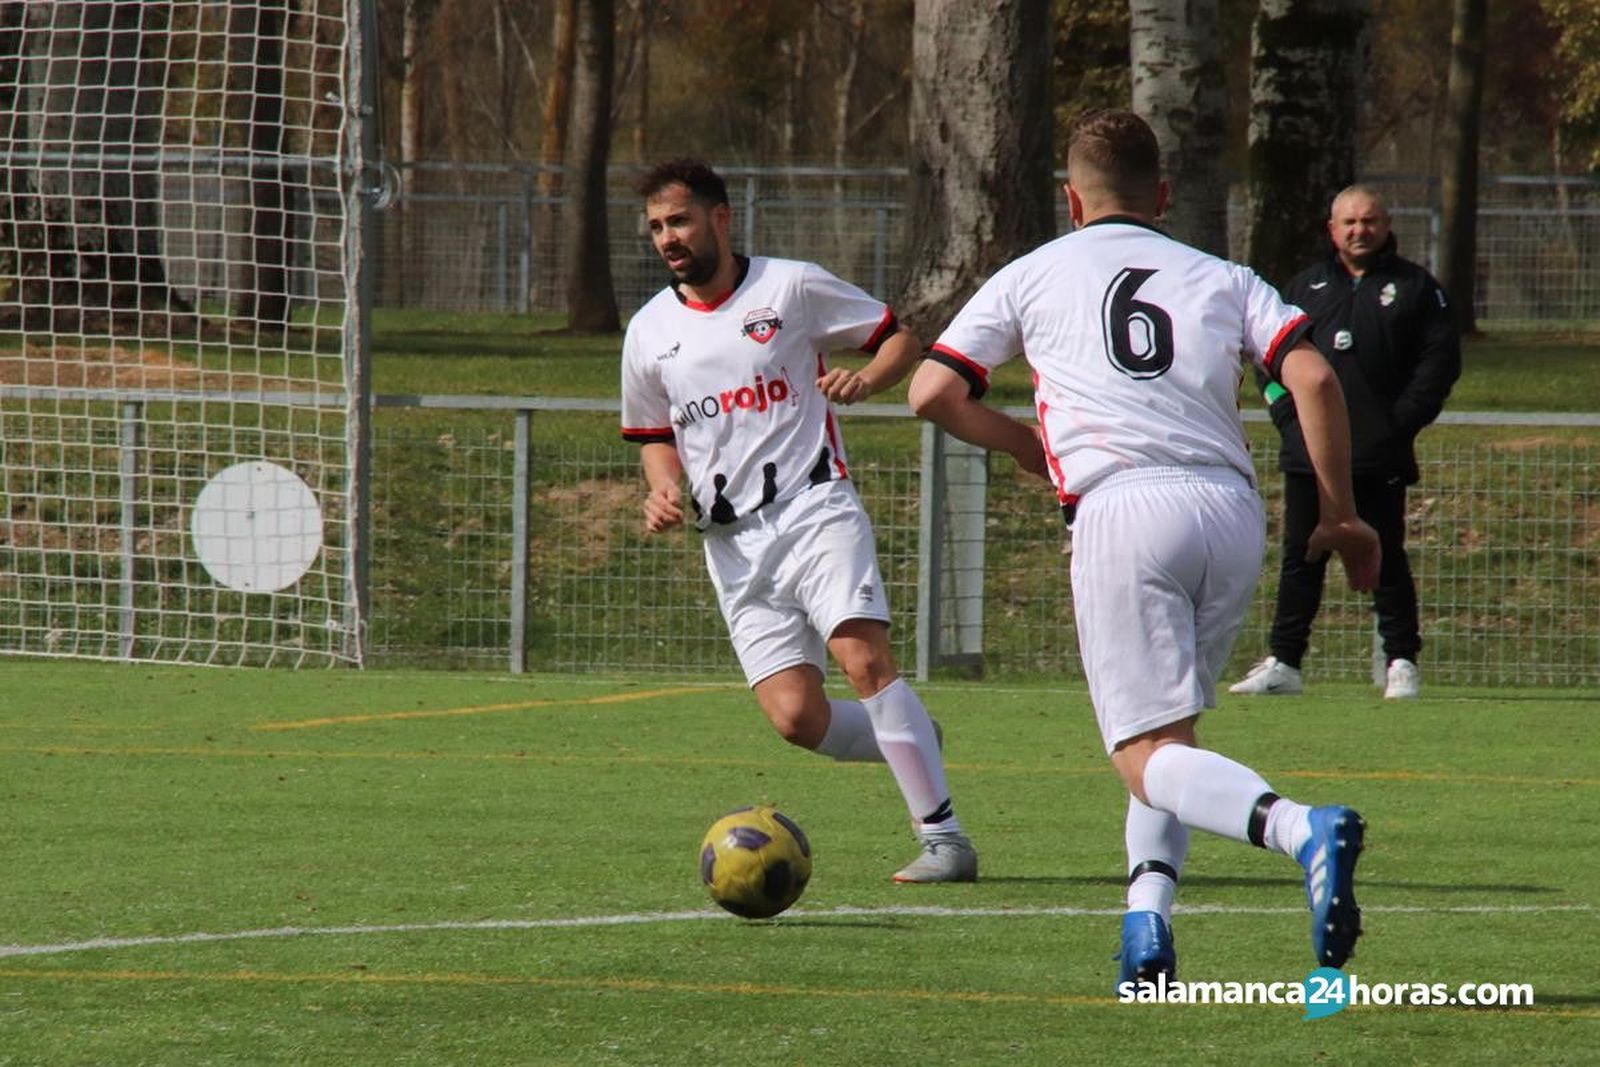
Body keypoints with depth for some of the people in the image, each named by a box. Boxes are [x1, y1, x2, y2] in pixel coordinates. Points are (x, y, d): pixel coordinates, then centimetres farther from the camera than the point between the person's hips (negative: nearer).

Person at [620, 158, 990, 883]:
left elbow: (901, 338, 7)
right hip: (733, 545, 4)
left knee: (864, 660, -24)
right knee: (796, 719, -11)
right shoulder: (649, 332, 11)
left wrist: (867, 380, -15)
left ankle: (943, 837, -19)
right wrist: (664, 492, 4)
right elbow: (655, 436, 25)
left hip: (815, 511, -4)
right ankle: (911, 743, 20)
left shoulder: (792, 287, 0)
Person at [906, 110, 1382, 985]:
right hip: (1231, 510, 3)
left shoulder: (1034, 276, 17)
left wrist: (1032, 445, 29)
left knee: (1151, 758, -7)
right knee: (1172, 731, 22)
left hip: (1122, 510, -3)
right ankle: (1147, 917, 3)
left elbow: (932, 394, 13)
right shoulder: (1223, 280, 20)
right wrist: (1340, 513, 11)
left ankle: (1301, 828, -36)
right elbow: (1312, 378, 4)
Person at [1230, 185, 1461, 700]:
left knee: (1385, 560, -2)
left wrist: (1403, 420, -7)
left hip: (1381, 459, -3)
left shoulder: (1414, 287, 6)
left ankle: (1402, 662, 4)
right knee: (1300, 560, 4)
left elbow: (1441, 358, 1)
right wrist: (1288, 413, 1)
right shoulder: (1306, 287, 15)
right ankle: (1283, 663, 7)